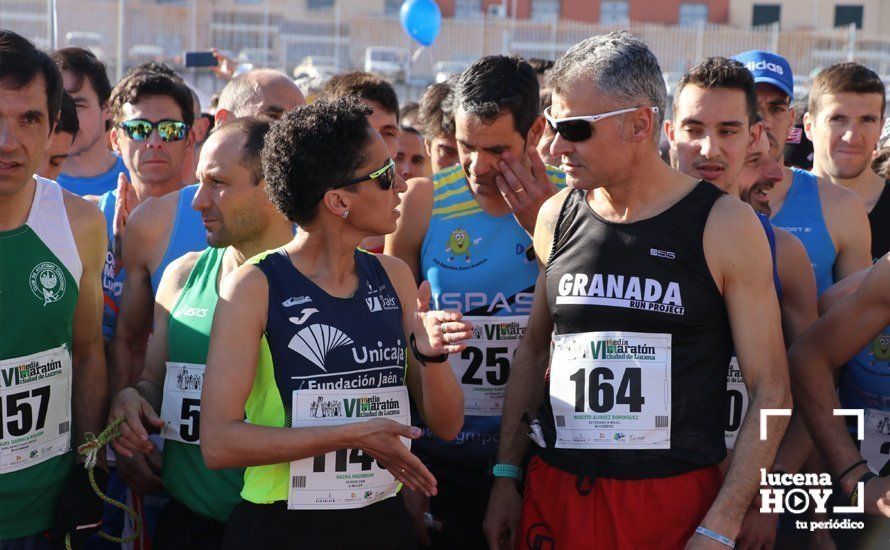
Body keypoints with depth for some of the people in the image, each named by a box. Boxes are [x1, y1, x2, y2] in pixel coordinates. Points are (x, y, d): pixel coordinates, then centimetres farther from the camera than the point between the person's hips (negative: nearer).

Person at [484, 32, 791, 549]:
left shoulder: (725, 226, -8)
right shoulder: (557, 218, 5)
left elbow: (771, 391, -6)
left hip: (676, 502, -3)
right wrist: (506, 478, 10)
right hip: (554, 493, 4)